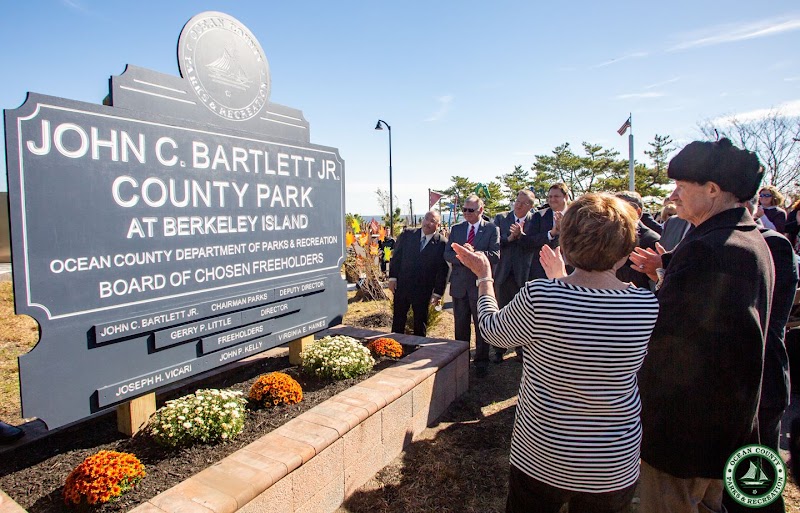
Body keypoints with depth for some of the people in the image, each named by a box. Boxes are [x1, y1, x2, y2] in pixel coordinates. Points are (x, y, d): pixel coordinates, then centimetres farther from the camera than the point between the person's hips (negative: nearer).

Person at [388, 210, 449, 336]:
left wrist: (438, 293, -8)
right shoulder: (407, 235, 0)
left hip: (423, 291, -2)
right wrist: (392, 278, -1)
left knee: (420, 323, 11)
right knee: (398, 321, 13)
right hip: (401, 286, 2)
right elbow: (396, 256, 5)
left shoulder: (442, 243, -8)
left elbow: (443, 271, -6)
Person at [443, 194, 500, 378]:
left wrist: (474, 253, -24)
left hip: (480, 284, -4)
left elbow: (496, 255, -14)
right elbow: (447, 254, 2)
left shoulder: (491, 229, -4)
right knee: (460, 325, 14)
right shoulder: (456, 229, 9)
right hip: (459, 284, 4)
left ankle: (481, 362, 20)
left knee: (482, 325, 7)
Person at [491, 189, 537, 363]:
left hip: (523, 274, -1)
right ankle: (499, 349, 22)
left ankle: (523, 349, 25)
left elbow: (534, 245, -11)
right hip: (503, 272, 2)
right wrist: (510, 238, -17)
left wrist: (520, 235, -25)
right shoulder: (501, 218, 5)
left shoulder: (534, 221, 0)